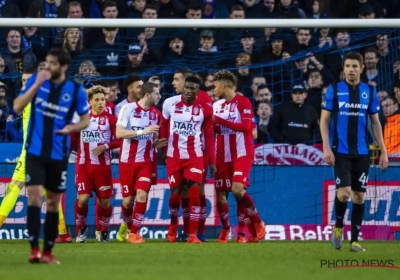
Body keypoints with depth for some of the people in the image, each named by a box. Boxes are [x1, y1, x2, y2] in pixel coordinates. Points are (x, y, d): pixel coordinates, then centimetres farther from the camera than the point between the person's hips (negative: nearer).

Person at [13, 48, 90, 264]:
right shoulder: (35, 80, -3)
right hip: (35, 151, -1)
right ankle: (34, 250, -14)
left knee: (53, 203, 8)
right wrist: (37, 84, -21)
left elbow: (85, 118, 6)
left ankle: (47, 252, 17)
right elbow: (17, 108, -12)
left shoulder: (75, 90, -5)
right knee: (34, 197, -13)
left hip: (58, 154, 1)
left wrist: (72, 128, -16)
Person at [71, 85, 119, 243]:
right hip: (84, 165, 0)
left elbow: (118, 141, -3)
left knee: (104, 201, 3)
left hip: (103, 165, 0)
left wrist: (106, 146, -18)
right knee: (82, 198, -11)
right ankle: (81, 229, 10)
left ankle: (104, 231, 23)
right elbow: (73, 140, 11)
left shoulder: (110, 119, 0)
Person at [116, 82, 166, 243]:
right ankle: (129, 228, 29)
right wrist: (142, 132, -24)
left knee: (142, 195, -13)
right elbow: (119, 133, -18)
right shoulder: (128, 109, -10)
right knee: (128, 199, 5)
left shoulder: (156, 114, 6)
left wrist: (157, 144, -5)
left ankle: (134, 232, -4)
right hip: (128, 160, -3)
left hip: (146, 161, 3)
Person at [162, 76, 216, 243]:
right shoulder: (170, 103, -5)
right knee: (175, 194, 5)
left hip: (195, 156, -1)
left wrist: (212, 161, -1)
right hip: (174, 156, 1)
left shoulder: (204, 109, -5)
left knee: (194, 192, -12)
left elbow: (209, 136, 1)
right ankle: (173, 225, 33)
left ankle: (192, 234, -9)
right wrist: (163, 151, 8)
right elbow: (164, 128, 8)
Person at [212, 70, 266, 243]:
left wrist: (220, 120, -19)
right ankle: (225, 231, 22)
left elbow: (247, 126, -19)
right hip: (223, 156, 6)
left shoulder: (243, 102, -8)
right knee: (220, 193, 4)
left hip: (242, 154, -6)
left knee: (237, 189, -21)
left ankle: (257, 224, -3)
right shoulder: (216, 105, 11)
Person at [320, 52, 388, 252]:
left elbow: (375, 123, 11)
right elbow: (324, 120, 0)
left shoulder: (369, 92, 6)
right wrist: (326, 148, -10)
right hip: (341, 151, -3)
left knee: (359, 196, 3)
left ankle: (354, 240, 11)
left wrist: (383, 151, 6)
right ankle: (338, 226, 13)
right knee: (343, 193, -14)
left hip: (361, 152, 3)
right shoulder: (334, 90, -1)